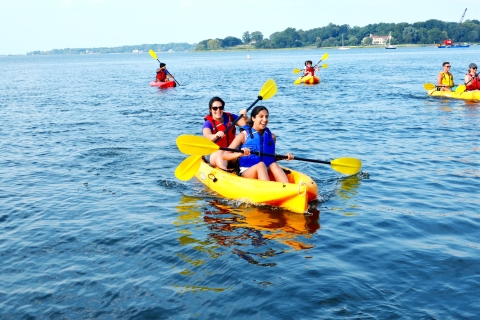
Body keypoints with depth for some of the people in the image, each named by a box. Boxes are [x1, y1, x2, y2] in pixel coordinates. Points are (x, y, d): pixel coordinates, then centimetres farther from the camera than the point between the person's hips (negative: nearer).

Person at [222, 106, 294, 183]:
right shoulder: (244, 135, -3)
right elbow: (225, 155, -9)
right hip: (245, 173, -3)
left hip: (267, 172, 3)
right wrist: (240, 154, -29)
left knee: (274, 165, -28)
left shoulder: (271, 136, 10)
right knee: (260, 165, -33)